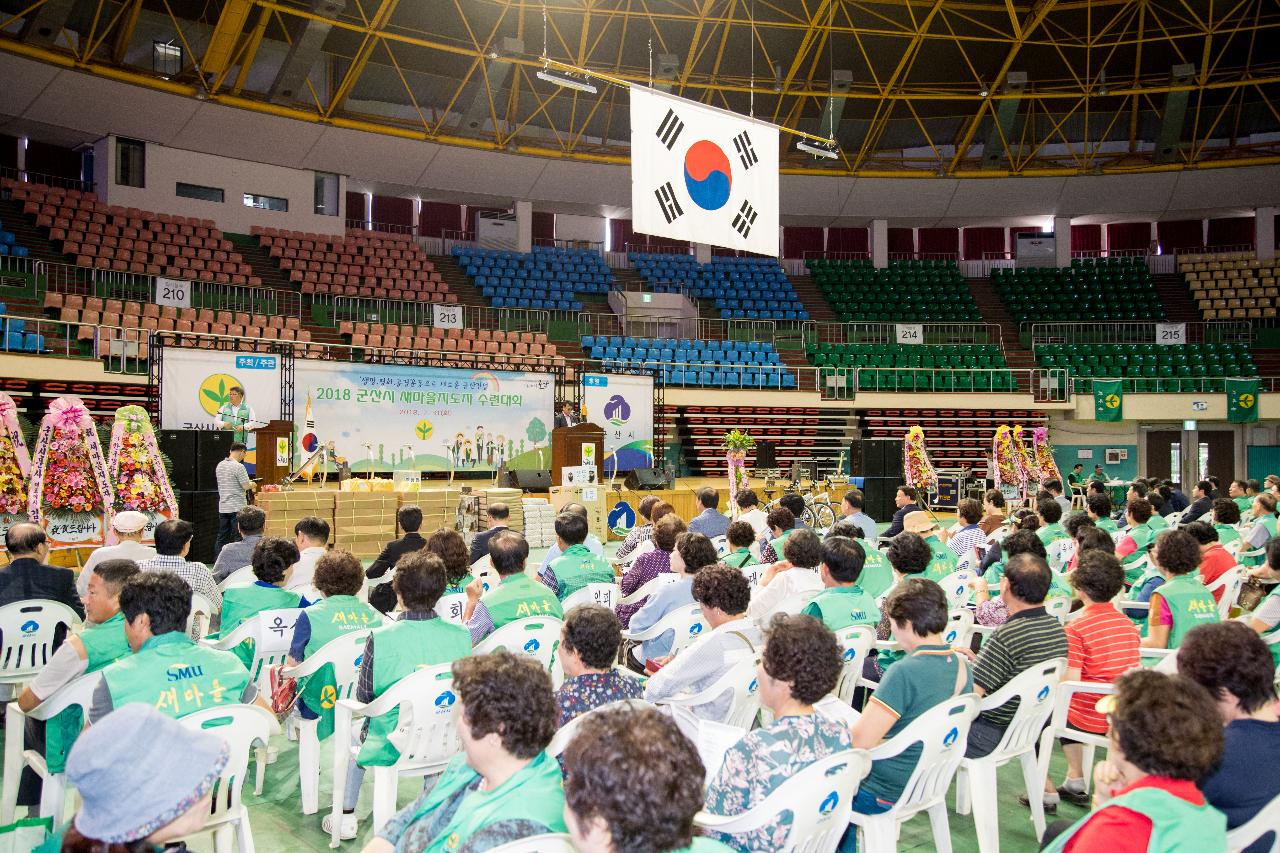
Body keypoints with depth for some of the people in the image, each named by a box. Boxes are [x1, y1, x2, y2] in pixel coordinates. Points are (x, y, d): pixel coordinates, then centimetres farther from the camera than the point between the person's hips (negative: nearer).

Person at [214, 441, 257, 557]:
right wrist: (252, 485, 5)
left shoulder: (219, 465, 9)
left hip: (222, 507, 7)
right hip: (237, 507, -7)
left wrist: (248, 483, 20)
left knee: (222, 537, 11)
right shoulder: (239, 467, -15)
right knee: (237, 537, -2)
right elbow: (246, 486, -17)